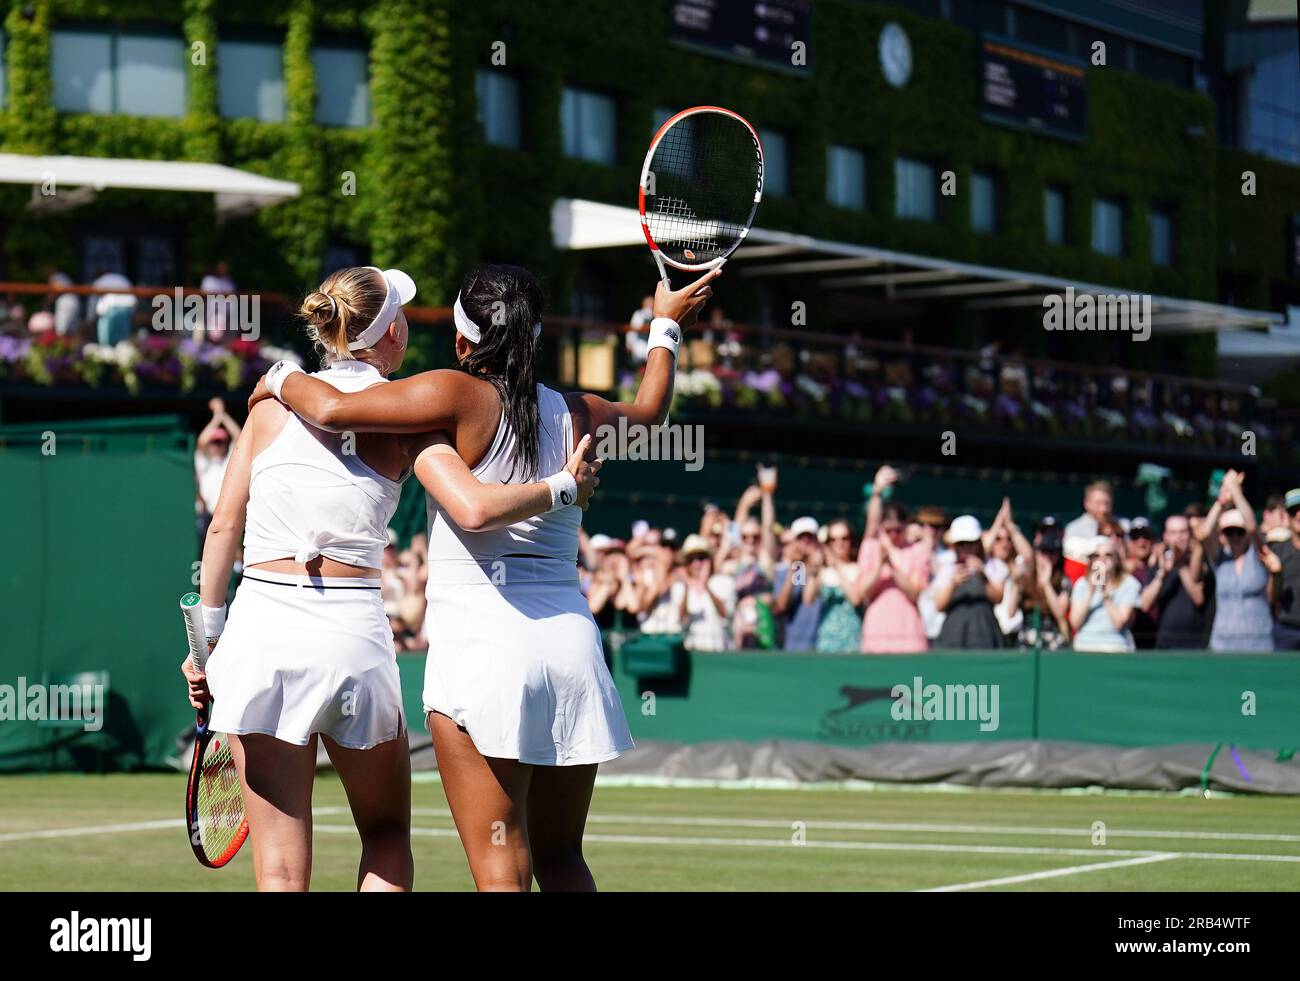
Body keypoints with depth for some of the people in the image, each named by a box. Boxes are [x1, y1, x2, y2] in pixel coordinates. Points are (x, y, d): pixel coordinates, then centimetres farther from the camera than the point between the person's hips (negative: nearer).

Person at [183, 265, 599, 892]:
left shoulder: (274, 399, 10)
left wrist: (207, 637, 15)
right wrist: (564, 487, 2)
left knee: (281, 867, 3)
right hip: (353, 633, -2)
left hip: (260, 628, 2)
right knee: (387, 832, 20)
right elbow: (476, 509, -13)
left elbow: (224, 526, 8)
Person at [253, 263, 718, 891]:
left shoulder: (462, 397, -6)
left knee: (502, 869, -6)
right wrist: (667, 328, 50)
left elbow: (332, 409, -12)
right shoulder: (579, 415, 11)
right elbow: (649, 412, 34)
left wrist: (282, 379, 10)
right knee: (561, 859, 15)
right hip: (571, 639, 6)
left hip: (478, 642, -6)